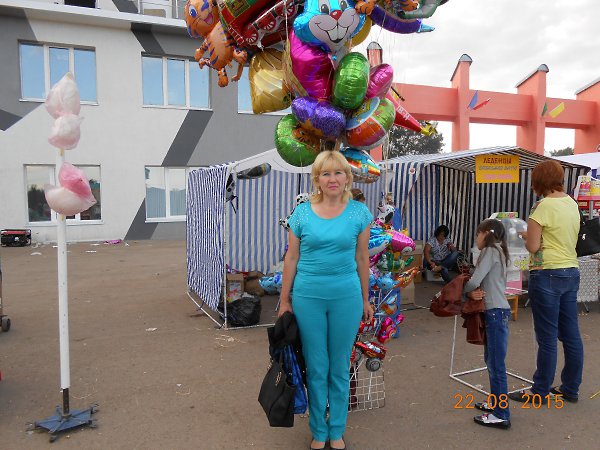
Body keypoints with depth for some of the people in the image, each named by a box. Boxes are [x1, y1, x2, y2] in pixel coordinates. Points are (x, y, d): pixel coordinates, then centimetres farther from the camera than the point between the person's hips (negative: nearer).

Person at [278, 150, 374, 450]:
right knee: (316, 368, 11)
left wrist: (365, 300, 9)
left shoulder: (359, 212, -1)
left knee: (340, 368, 13)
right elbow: (292, 258, 2)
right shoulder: (302, 213, -2)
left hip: (346, 297, 0)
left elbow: (362, 259, 5)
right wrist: (284, 301, 4)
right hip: (308, 297, 0)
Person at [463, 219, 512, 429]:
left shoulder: (490, 251, -10)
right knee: (491, 359, 18)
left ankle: (501, 415, 0)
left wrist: (467, 291, 4)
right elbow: (481, 281, 11)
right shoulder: (497, 252, 18)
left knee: (496, 364, -5)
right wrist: (475, 291, -9)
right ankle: (495, 402, 30)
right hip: (494, 311, 10)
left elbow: (474, 281, -16)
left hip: (496, 312, -10)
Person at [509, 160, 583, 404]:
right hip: (571, 273, 8)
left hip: (547, 275, -8)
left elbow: (532, 247, -14)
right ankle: (570, 389, 27)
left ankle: (540, 392, 13)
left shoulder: (543, 206, -15)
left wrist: (526, 236, 6)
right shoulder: (572, 204, 9)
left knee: (547, 338, 1)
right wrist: (534, 234, 11)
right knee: (571, 335, 14)